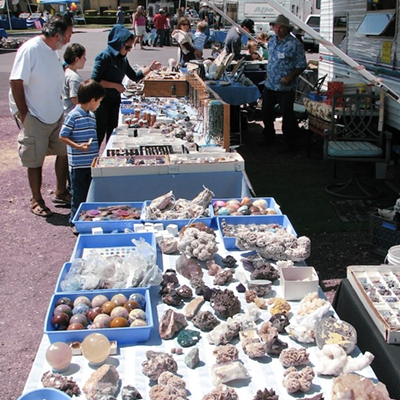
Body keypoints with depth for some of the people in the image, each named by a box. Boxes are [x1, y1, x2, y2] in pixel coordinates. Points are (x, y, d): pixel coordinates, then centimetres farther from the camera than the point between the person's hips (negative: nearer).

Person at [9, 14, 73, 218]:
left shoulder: (53, 51, 8)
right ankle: (36, 200, 18)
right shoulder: (30, 49, -18)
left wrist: (58, 108, 11)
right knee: (35, 160, 3)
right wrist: (23, 115, -18)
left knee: (64, 152, 12)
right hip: (35, 118, -8)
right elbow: (16, 82, -19)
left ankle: (61, 193, 28)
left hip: (56, 115, 8)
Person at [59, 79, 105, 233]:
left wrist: (97, 154, 16)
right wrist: (78, 146, -24)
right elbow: (62, 136, -13)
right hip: (78, 164, -7)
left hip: (91, 162, 7)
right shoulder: (73, 115, -14)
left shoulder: (91, 115, 10)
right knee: (79, 194, 3)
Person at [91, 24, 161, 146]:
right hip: (102, 102, -8)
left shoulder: (122, 59, 7)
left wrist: (150, 68, 4)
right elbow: (95, 80, -20)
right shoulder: (105, 57, -16)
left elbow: (134, 77, 15)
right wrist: (115, 85, -17)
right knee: (99, 135, -1)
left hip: (115, 101, 8)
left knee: (112, 132, 14)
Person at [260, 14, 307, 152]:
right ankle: (269, 137, 35)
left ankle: (290, 143, 12)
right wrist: (268, 72, 14)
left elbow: (301, 65, -12)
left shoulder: (294, 44, -14)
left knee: (287, 115, 0)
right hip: (270, 84, 7)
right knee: (266, 112, 17)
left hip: (285, 87, -7)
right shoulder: (272, 41, 8)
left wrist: (290, 76, -22)